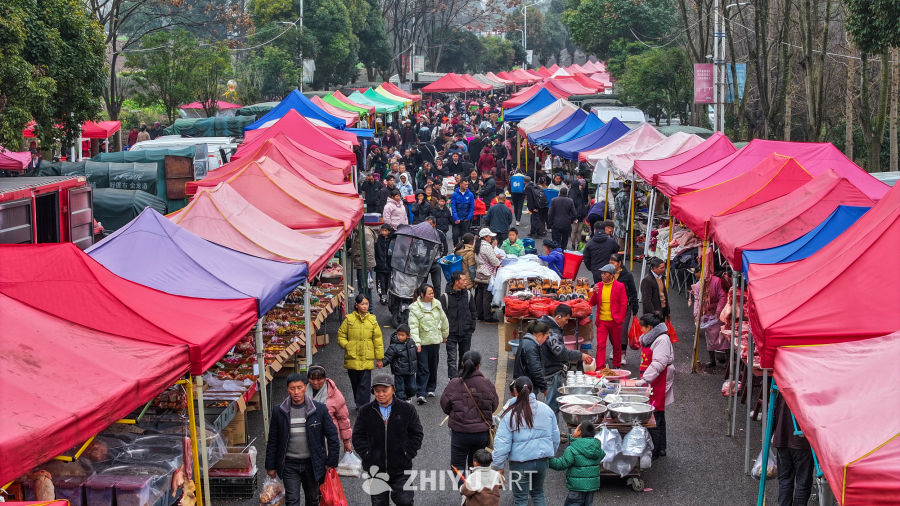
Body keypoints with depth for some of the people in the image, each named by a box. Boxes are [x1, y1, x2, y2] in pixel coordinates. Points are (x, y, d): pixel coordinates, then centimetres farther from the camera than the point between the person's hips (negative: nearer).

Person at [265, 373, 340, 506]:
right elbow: (272, 441, 5)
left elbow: (332, 436, 0)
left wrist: (332, 462, -2)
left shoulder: (319, 409, -5)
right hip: (289, 465, 0)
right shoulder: (279, 411, -2)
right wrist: (270, 466, 5)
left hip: (312, 464, 0)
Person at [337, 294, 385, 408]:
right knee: (355, 383, 13)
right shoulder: (349, 319, -1)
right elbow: (341, 336, 8)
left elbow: (378, 340, 6)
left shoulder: (372, 320, 3)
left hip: (367, 359, -1)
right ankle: (359, 404, 29)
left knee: (364, 385, -8)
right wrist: (347, 346, -8)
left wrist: (379, 358, 6)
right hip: (352, 359, 1)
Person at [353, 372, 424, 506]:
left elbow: (417, 434, 5)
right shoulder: (365, 412, 2)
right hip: (375, 470, 1)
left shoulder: (407, 410, -1)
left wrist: (407, 454, -4)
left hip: (401, 470, -1)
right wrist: (367, 455, -4)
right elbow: (358, 436, 8)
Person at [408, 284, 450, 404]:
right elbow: (413, 327, -17)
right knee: (423, 369, -9)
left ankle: (431, 389, 31)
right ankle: (421, 394, -11)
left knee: (433, 367, 15)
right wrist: (416, 342, -25)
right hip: (422, 343, -5)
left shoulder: (437, 304, 5)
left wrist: (445, 335, 25)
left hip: (435, 341, 5)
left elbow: (443, 320, 18)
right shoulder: (415, 308, -12)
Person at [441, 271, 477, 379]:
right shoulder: (445, 296, -10)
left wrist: (472, 328, 9)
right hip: (451, 334, -4)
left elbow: (472, 312, 13)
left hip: (466, 333, 4)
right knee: (452, 360, -6)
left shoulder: (468, 294, 3)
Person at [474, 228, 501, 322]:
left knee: (480, 294, 14)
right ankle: (488, 317, 0)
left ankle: (480, 315, 22)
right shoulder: (487, 247, -20)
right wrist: (499, 264, 1)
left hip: (479, 274, 10)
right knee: (487, 296, -4)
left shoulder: (477, 246, 10)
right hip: (487, 275, -10)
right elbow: (494, 261, -19)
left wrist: (495, 256, 12)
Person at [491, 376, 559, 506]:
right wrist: (550, 455, 26)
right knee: (538, 493, 23)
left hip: (520, 463, -4)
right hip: (542, 461, 4)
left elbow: (502, 443, -13)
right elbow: (555, 437, 11)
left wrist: (497, 466, -5)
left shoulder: (510, 414, -12)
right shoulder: (546, 409, 1)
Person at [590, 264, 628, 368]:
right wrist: (595, 293, -9)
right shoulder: (598, 286, 8)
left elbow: (623, 304, -2)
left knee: (616, 345, 11)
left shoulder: (620, 286, -3)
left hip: (615, 321, -2)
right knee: (600, 344, -6)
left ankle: (617, 366, 28)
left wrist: (619, 319, -8)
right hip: (602, 321, 2)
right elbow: (592, 303, 9)